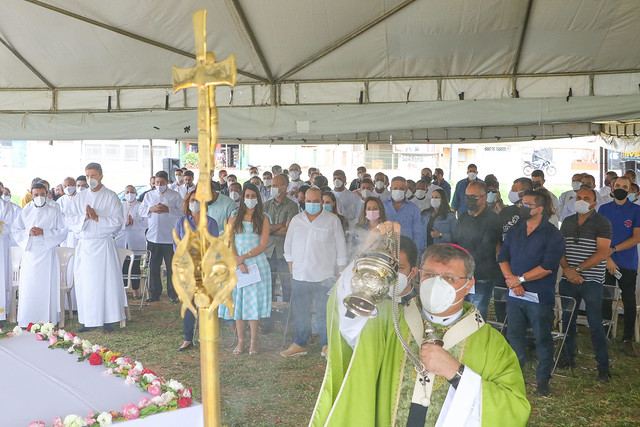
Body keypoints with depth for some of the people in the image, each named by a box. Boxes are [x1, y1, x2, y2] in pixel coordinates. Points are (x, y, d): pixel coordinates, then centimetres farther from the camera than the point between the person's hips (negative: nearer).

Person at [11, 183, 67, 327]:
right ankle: (27, 321, 9)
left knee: (47, 286, -3)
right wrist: (28, 233, -9)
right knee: (28, 287, 1)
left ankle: (48, 320, 3)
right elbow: (15, 230, 11)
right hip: (30, 253, 2)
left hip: (47, 253, -2)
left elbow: (62, 231, -2)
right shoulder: (25, 212, 11)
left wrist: (43, 232, -13)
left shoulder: (55, 212, 3)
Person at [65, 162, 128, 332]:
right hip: (84, 246, 4)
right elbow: (69, 219, 6)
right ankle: (89, 320, 13)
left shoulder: (111, 197, 1)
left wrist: (97, 218, -13)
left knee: (106, 281, -3)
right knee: (84, 283, 4)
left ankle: (107, 320, 5)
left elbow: (118, 221, -6)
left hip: (104, 245, -4)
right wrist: (84, 218, -11)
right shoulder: (79, 197, 13)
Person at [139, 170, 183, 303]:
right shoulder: (149, 195, 14)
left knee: (172, 267, 2)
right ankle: (154, 294, 17)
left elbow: (183, 211, -5)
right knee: (153, 267, 7)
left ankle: (173, 294, 11)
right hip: (153, 237, 3)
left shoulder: (175, 196, 3)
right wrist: (151, 209, -9)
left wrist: (168, 209, -16)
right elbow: (141, 210, 10)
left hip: (170, 238, -3)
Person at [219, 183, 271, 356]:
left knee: (254, 301, -1)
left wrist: (244, 257, -12)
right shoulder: (234, 218, 9)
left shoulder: (263, 219, 4)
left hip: (257, 263, -2)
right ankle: (241, 340, 11)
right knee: (237, 301, 2)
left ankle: (254, 341, 8)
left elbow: (263, 245, -3)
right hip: (236, 263, 2)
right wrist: (238, 262, -11)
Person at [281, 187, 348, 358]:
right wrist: (291, 267, 10)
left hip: (324, 276, -3)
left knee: (325, 313, -1)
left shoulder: (332, 220, 3)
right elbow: (288, 245, 17)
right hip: (299, 275, 3)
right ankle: (299, 344, 21)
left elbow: (341, 247, 4)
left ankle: (327, 345, 12)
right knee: (300, 312, 9)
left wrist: (341, 272, 1)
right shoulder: (296, 220, 12)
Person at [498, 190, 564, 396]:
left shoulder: (553, 234, -8)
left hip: (540, 296, -5)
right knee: (514, 335, 14)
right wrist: (511, 279, -10)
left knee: (542, 339, 4)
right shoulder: (514, 231, 10)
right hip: (515, 294, 5)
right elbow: (503, 257, 6)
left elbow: (548, 266, -16)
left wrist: (520, 279, -15)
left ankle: (543, 379, 18)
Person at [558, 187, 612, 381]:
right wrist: (567, 269, -9)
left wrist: (577, 269, -17)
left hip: (591, 281, -5)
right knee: (567, 320, 13)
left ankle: (603, 367, 8)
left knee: (595, 325, -3)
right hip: (568, 280, 5)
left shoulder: (602, 223, -5)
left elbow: (602, 254, -13)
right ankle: (568, 357, 28)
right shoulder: (567, 222, 11)